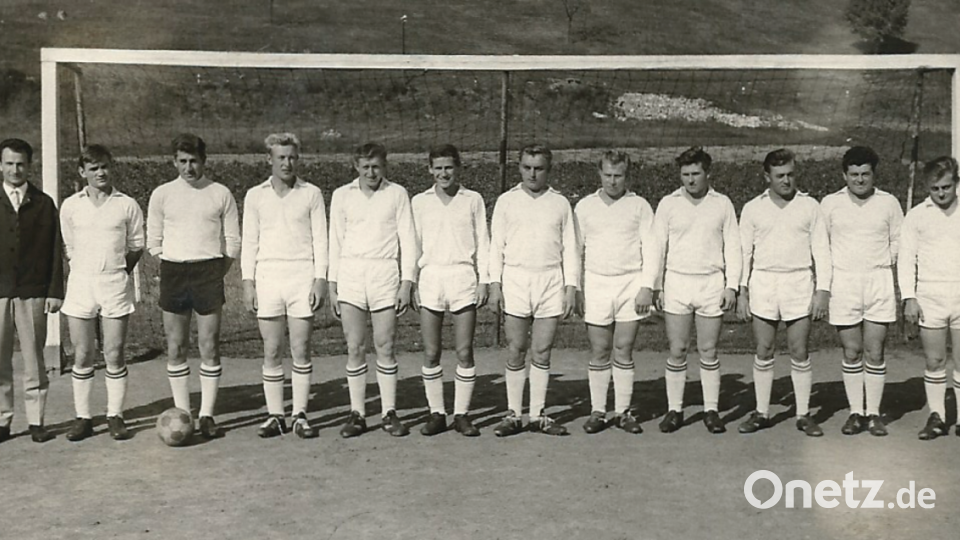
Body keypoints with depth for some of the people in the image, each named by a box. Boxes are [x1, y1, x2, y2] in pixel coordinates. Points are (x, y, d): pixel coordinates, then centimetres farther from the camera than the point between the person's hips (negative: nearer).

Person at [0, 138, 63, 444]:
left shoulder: (44, 204, 6)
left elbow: (55, 250, 5)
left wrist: (55, 291, -2)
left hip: (33, 294, -1)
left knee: (34, 360, 4)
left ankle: (35, 421, 11)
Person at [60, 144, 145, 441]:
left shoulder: (127, 205, 2)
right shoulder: (70, 206, 5)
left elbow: (136, 246, 8)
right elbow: (68, 247, 14)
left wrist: (117, 271, 2)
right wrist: (87, 269, 6)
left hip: (115, 286, -1)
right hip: (80, 284, 1)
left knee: (114, 355, 1)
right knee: (82, 355, 4)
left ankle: (115, 416, 10)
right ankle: (83, 417, 12)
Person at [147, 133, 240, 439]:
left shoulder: (221, 194, 4)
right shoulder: (162, 194, 7)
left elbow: (233, 241, 7)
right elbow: (153, 242, 10)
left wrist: (217, 273, 3)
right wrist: (172, 270, 4)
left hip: (209, 270, -1)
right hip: (173, 272, 1)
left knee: (209, 347, -2)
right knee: (175, 348, 3)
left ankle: (207, 415, 4)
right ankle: (181, 414, 11)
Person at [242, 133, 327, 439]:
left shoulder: (311, 194, 5)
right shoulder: (255, 196, 8)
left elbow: (320, 239, 4)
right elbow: (249, 241, 9)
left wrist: (320, 279, -4)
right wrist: (248, 282, 1)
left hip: (303, 277, -1)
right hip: (268, 277, 1)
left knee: (301, 351, 0)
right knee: (271, 352, 3)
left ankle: (300, 415, 8)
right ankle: (275, 416, 10)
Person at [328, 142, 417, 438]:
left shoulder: (397, 194, 5)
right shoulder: (342, 195, 9)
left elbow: (408, 239, 4)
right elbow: (335, 241, 11)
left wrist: (407, 283, -3)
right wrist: (332, 286, 6)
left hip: (385, 273, -1)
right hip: (350, 273, 1)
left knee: (385, 347, 0)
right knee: (354, 348, 1)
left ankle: (389, 412, 8)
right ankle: (357, 413, 9)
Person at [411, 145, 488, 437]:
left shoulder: (473, 200, 7)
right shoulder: (420, 202, 10)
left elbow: (482, 242, 8)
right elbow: (413, 243, 11)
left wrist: (483, 280, 1)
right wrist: (412, 282, 4)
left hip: (463, 277, -1)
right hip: (430, 278, 1)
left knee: (464, 352, -1)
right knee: (430, 354, 1)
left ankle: (462, 414, 7)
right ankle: (436, 413, 11)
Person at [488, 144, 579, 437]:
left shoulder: (560, 203, 9)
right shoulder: (506, 201, 7)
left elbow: (570, 248, 9)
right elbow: (496, 245, 6)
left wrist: (571, 287, 1)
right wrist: (495, 285, -2)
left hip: (551, 282, 1)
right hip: (515, 280, 0)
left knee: (542, 352, 2)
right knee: (515, 352, 0)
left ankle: (538, 415, 10)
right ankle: (513, 414, 8)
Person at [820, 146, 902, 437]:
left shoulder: (889, 203, 4)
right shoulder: (830, 203, 4)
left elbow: (898, 241, 12)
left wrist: (883, 265, 3)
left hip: (879, 282, 0)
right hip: (843, 282, 0)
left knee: (874, 352, 1)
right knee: (851, 352, 4)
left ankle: (874, 413, 10)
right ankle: (855, 412, 13)